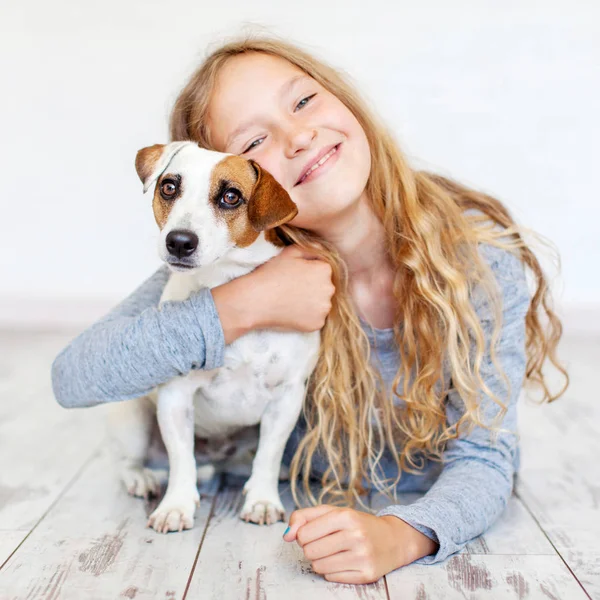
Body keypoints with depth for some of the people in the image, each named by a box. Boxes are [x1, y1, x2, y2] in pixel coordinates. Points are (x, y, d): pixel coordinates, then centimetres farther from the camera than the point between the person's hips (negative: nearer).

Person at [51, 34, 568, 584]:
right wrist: (243, 306, -37)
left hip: (437, 510, 3)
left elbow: (483, 459, -23)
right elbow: (73, 378, -26)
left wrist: (401, 536, -45)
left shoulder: (481, 251, -25)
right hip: (297, 495, -2)